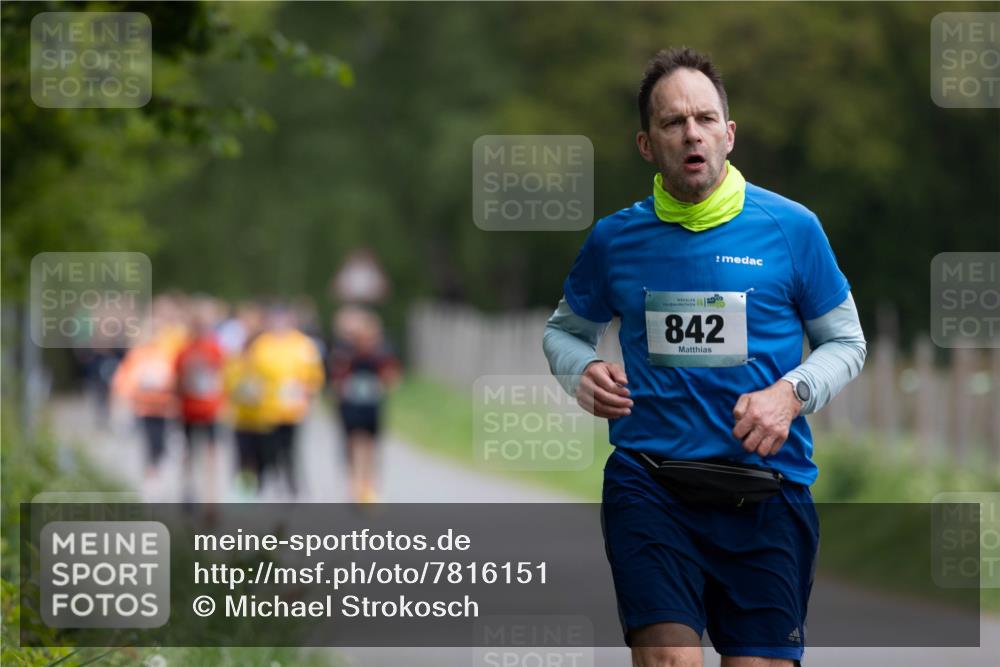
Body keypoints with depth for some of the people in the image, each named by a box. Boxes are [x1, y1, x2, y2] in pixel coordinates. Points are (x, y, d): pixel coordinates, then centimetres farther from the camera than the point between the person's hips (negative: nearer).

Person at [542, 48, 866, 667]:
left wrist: (790, 395, -7)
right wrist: (583, 371, 1)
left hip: (767, 489, 0)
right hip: (648, 486, 0)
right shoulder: (614, 238, 8)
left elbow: (845, 342, 12)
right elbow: (567, 329, 25)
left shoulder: (792, 227, 3)